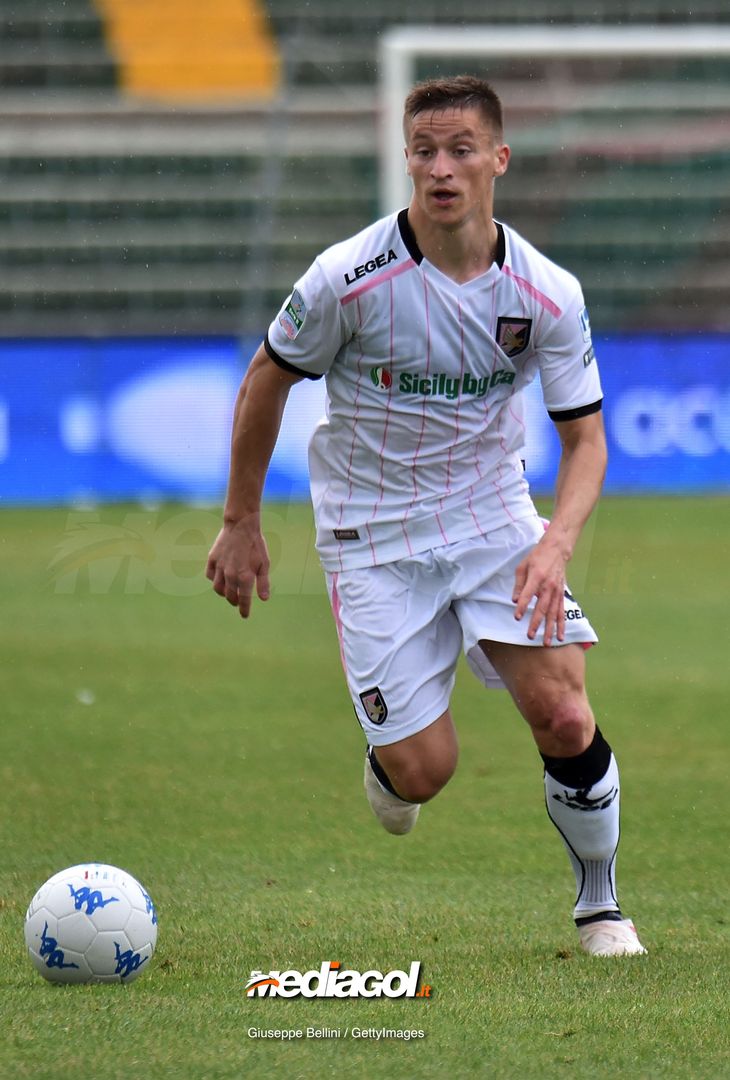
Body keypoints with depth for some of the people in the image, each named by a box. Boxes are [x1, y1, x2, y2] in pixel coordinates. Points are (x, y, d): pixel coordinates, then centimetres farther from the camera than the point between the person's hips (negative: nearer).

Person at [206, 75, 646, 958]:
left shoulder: (547, 294, -11)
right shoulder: (349, 278, -17)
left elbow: (583, 438, -3)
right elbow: (267, 379, -1)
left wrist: (555, 544, -21)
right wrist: (240, 524, 4)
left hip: (495, 517, 2)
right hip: (373, 536, -2)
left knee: (563, 716, -16)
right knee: (424, 769, -8)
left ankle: (599, 904, 8)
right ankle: (388, 762, 31)